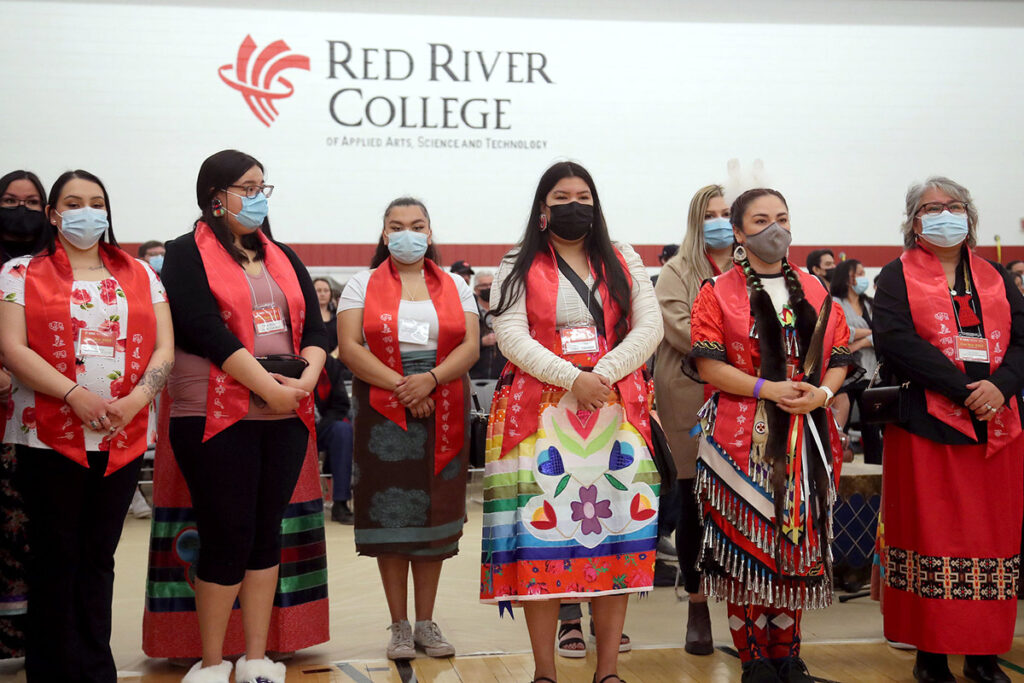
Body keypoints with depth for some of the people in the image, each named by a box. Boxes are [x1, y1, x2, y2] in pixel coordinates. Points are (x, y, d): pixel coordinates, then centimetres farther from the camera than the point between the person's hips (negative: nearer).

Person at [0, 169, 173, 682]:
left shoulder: (141, 276, 13)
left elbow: (164, 348, 7)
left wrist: (137, 398, -11)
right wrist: (77, 397, -17)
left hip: (124, 438, 3)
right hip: (50, 436, -2)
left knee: (99, 559, 9)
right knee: (55, 558, 3)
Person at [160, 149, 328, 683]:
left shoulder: (283, 258, 17)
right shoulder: (187, 255, -1)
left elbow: (314, 327, 10)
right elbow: (206, 331, -14)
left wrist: (307, 376, -11)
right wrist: (269, 387, -17)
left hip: (284, 418, 5)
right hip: (218, 416, -5)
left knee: (267, 533, 9)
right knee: (228, 536, -2)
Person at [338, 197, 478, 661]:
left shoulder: (455, 286, 12)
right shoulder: (362, 285, 7)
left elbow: (471, 345, 1)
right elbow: (349, 347, -5)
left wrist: (431, 378, -17)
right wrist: (400, 386, -15)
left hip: (442, 413, 2)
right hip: (383, 412, -2)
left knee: (433, 512, 4)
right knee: (390, 515, -1)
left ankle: (426, 623, 14)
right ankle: (399, 626, 8)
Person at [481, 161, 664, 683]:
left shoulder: (624, 262, 15)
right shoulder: (518, 268, 8)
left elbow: (649, 328, 5)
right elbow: (511, 336, -5)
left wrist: (603, 374, -11)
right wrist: (572, 378, -16)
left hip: (615, 412, 2)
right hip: (541, 414, -2)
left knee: (614, 530, -2)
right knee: (541, 532, -6)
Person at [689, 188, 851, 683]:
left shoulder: (814, 291, 14)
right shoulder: (717, 294, 2)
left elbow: (839, 358, 13)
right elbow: (709, 365, -6)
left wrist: (823, 393, -8)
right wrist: (766, 389, -16)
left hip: (805, 438, 4)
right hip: (744, 440, -3)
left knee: (797, 542, 6)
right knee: (747, 546, -2)